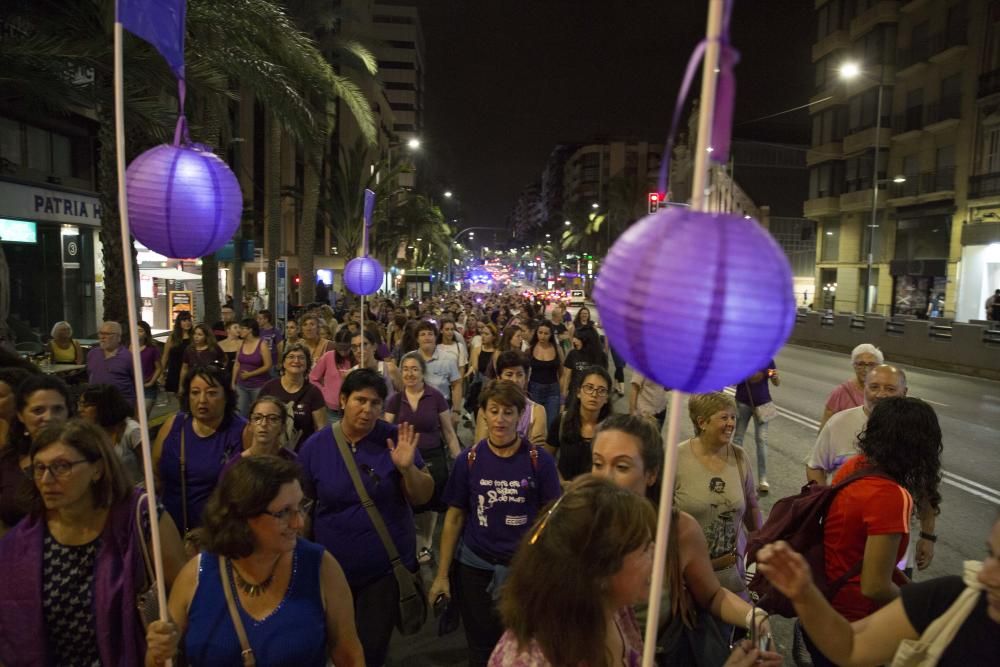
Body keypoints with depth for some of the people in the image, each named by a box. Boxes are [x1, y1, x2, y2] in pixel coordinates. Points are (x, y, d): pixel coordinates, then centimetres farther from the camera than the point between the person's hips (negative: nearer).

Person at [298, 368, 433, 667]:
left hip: (386, 566, -1)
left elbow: (423, 497, -8)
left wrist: (407, 467, -26)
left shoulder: (395, 439, -11)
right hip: (333, 568, 2)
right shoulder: (315, 446, -8)